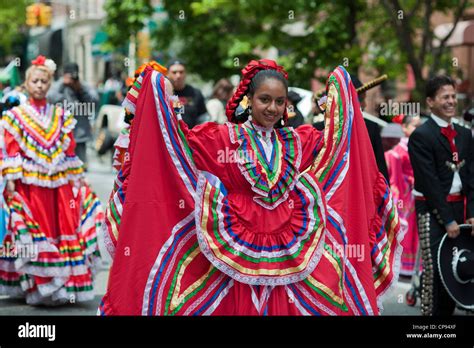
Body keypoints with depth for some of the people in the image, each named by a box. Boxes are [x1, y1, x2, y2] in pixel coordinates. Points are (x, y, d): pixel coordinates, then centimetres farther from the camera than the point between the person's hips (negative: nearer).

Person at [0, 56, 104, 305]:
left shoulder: (60, 116, 14)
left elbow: (69, 150, 15)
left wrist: (77, 177, 11)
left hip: (59, 182, 3)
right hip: (29, 184, -3)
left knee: (64, 229, 0)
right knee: (35, 234, -4)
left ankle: (64, 286, 5)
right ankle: (35, 287, 1)